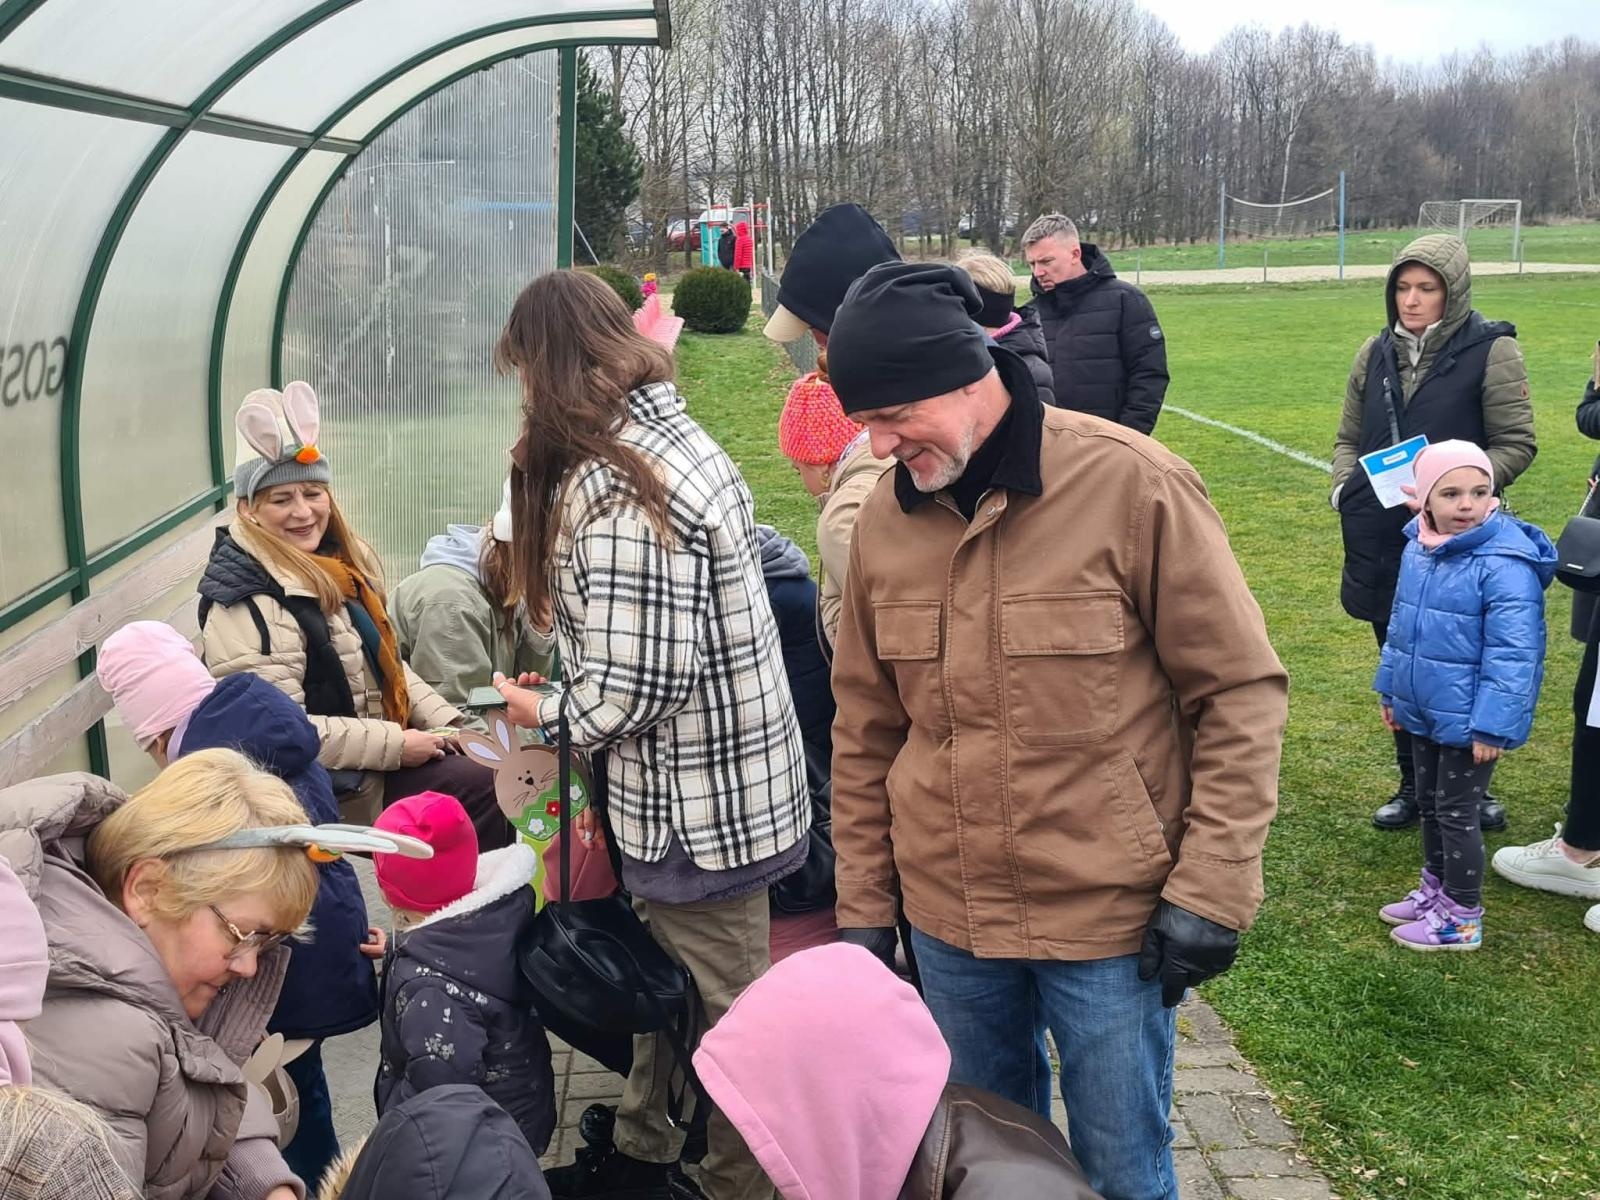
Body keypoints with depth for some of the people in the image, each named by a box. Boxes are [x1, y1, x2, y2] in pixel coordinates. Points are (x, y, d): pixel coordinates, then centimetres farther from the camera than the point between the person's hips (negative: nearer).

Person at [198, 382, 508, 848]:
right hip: (332, 783, -9)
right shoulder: (247, 603, -21)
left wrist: (444, 721, 2)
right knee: (486, 789, -16)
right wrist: (396, 745, -21)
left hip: (387, 742, 9)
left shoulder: (343, 562, 6)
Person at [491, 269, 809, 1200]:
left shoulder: (616, 490, -25)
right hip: (714, 784, 10)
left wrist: (548, 715, -6)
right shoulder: (675, 435, 6)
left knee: (723, 1016, 8)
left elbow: (634, 687, -26)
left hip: (699, 806, -10)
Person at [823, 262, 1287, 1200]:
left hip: (1109, 916, -4)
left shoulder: (1133, 487, -14)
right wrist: (864, 905, 9)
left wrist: (1209, 892, -13)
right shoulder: (884, 517, 0)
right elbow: (866, 729, 8)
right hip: (947, 918, 4)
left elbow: (1241, 692, -10)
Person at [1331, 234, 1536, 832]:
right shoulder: (1376, 352, 8)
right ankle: (1413, 786, 27)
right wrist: (1343, 488, -2)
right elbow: (1348, 438, 17)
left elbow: (1515, 444, -7)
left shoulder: (1491, 350, -7)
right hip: (1380, 540, 4)